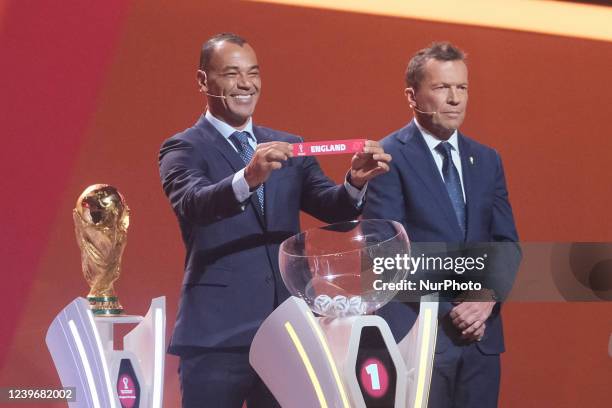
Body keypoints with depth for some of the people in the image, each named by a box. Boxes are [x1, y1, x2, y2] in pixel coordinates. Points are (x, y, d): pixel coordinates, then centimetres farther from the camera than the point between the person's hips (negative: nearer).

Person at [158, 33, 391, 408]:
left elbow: (334, 210, 4)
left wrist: (356, 183, -18)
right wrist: (248, 178, -39)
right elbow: (193, 204, -21)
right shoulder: (183, 149, -1)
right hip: (217, 335, -4)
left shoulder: (288, 148, 14)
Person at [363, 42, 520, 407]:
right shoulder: (389, 157, -5)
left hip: (481, 334, 6)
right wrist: (447, 309, -16)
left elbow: (507, 242, 11)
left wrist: (489, 297, -8)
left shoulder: (487, 160, 13)